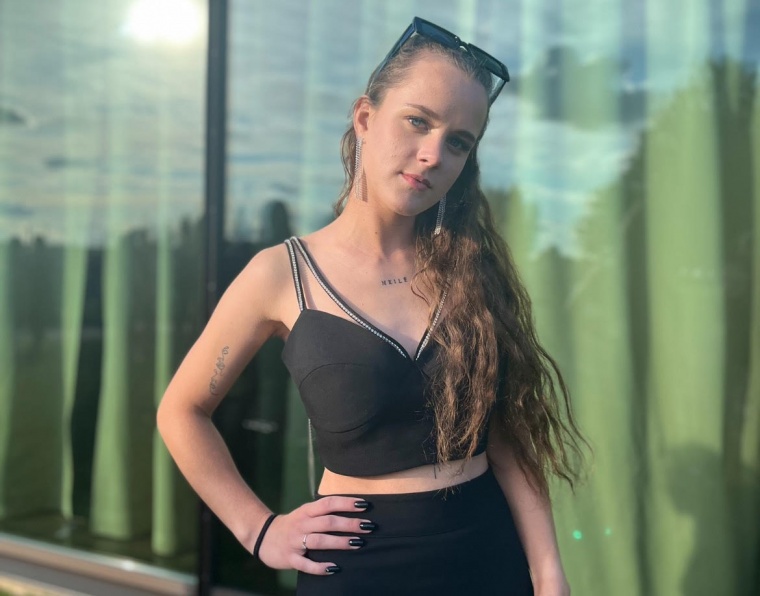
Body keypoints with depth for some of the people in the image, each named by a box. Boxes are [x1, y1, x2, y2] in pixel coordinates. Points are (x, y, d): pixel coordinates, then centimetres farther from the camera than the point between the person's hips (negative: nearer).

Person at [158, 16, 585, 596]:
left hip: (491, 549, 3)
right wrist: (259, 530, -3)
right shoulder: (283, 274, -8)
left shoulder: (470, 265, 0)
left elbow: (509, 434, -2)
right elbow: (182, 413, 2)